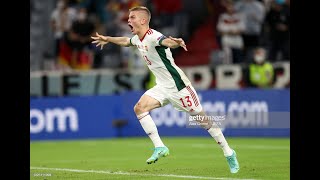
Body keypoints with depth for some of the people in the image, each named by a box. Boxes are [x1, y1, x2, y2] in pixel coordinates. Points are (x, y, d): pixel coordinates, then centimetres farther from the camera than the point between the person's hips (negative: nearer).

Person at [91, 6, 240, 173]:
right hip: (163, 87, 8)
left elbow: (167, 41, -44)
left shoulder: (152, 36, -21)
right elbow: (125, 41, 32)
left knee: (202, 118, -2)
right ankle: (159, 147, -6)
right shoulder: (138, 39, 7)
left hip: (178, 85, -8)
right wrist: (107, 39, 43)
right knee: (139, 108, -10)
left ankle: (229, 153, 10)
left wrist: (176, 42, -66)